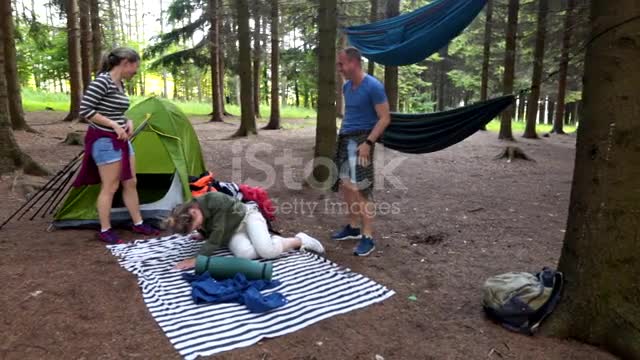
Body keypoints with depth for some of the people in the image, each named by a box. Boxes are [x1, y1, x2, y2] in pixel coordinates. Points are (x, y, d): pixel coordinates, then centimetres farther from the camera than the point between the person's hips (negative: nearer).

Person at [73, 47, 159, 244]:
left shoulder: (120, 84, 9)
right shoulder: (102, 81, -18)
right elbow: (85, 110, -21)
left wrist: (127, 122, 1)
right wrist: (114, 125, -19)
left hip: (121, 140, 9)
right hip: (105, 140, -9)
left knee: (130, 183, 13)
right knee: (110, 187, -1)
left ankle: (138, 224, 25)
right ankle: (105, 231, 14)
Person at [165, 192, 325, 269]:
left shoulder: (215, 200, -35)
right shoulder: (190, 218, -14)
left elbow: (216, 236, -34)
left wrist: (197, 259, -37)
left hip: (246, 215, -5)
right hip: (232, 231, 5)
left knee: (267, 251, -28)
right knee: (245, 253, -29)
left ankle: (300, 240, -2)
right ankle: (270, 239, 1)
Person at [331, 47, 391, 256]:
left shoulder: (373, 86, -13)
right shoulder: (347, 86, 11)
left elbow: (385, 118, -15)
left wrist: (368, 142, -22)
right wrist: (342, 133, 12)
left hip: (361, 140, -8)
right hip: (345, 139, 8)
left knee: (360, 190, -10)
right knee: (345, 185, 11)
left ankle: (368, 237, -2)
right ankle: (353, 227, 25)